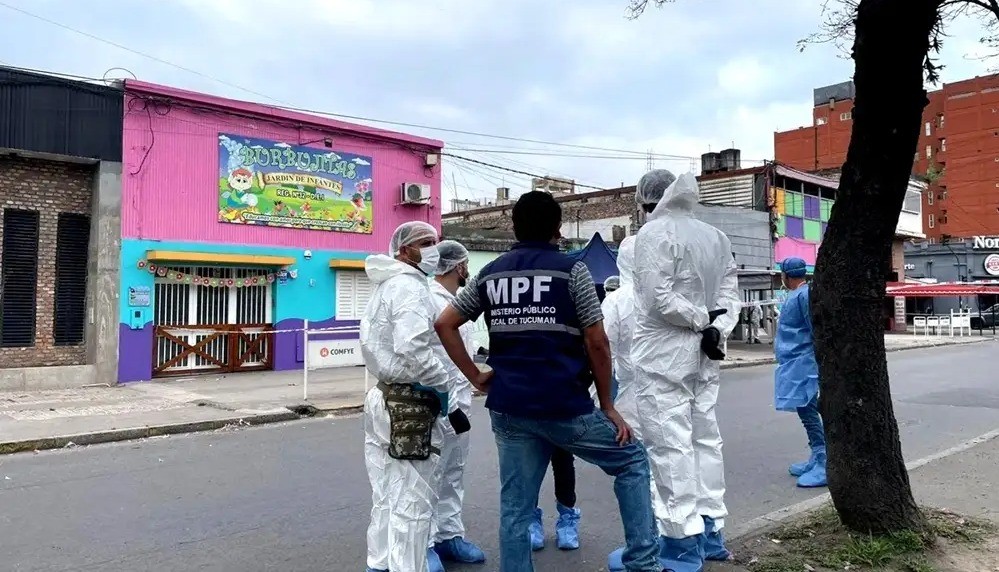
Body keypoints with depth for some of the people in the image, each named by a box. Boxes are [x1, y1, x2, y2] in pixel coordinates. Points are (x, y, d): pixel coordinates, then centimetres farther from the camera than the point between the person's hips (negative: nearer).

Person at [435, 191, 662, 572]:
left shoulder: (489, 275, 9)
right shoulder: (570, 270, -4)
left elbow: (444, 324, 11)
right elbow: (597, 344, -6)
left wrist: (475, 376, 10)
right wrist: (607, 406, 3)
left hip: (508, 408, 4)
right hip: (564, 406, -4)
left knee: (515, 509, 12)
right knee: (632, 462, 17)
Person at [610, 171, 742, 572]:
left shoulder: (654, 233, -9)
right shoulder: (716, 236, 12)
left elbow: (658, 298, -18)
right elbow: (729, 292, 5)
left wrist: (703, 320, -7)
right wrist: (715, 328, -8)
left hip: (664, 352, -8)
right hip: (704, 351, 8)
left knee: (671, 445, -2)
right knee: (705, 438, 14)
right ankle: (710, 532, 24)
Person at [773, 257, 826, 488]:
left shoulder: (805, 295, -16)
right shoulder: (795, 295, 15)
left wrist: (818, 361, -20)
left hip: (802, 364, -11)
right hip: (796, 364, 11)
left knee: (808, 412, -10)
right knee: (807, 412, 16)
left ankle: (824, 467, -7)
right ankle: (816, 460, 25)